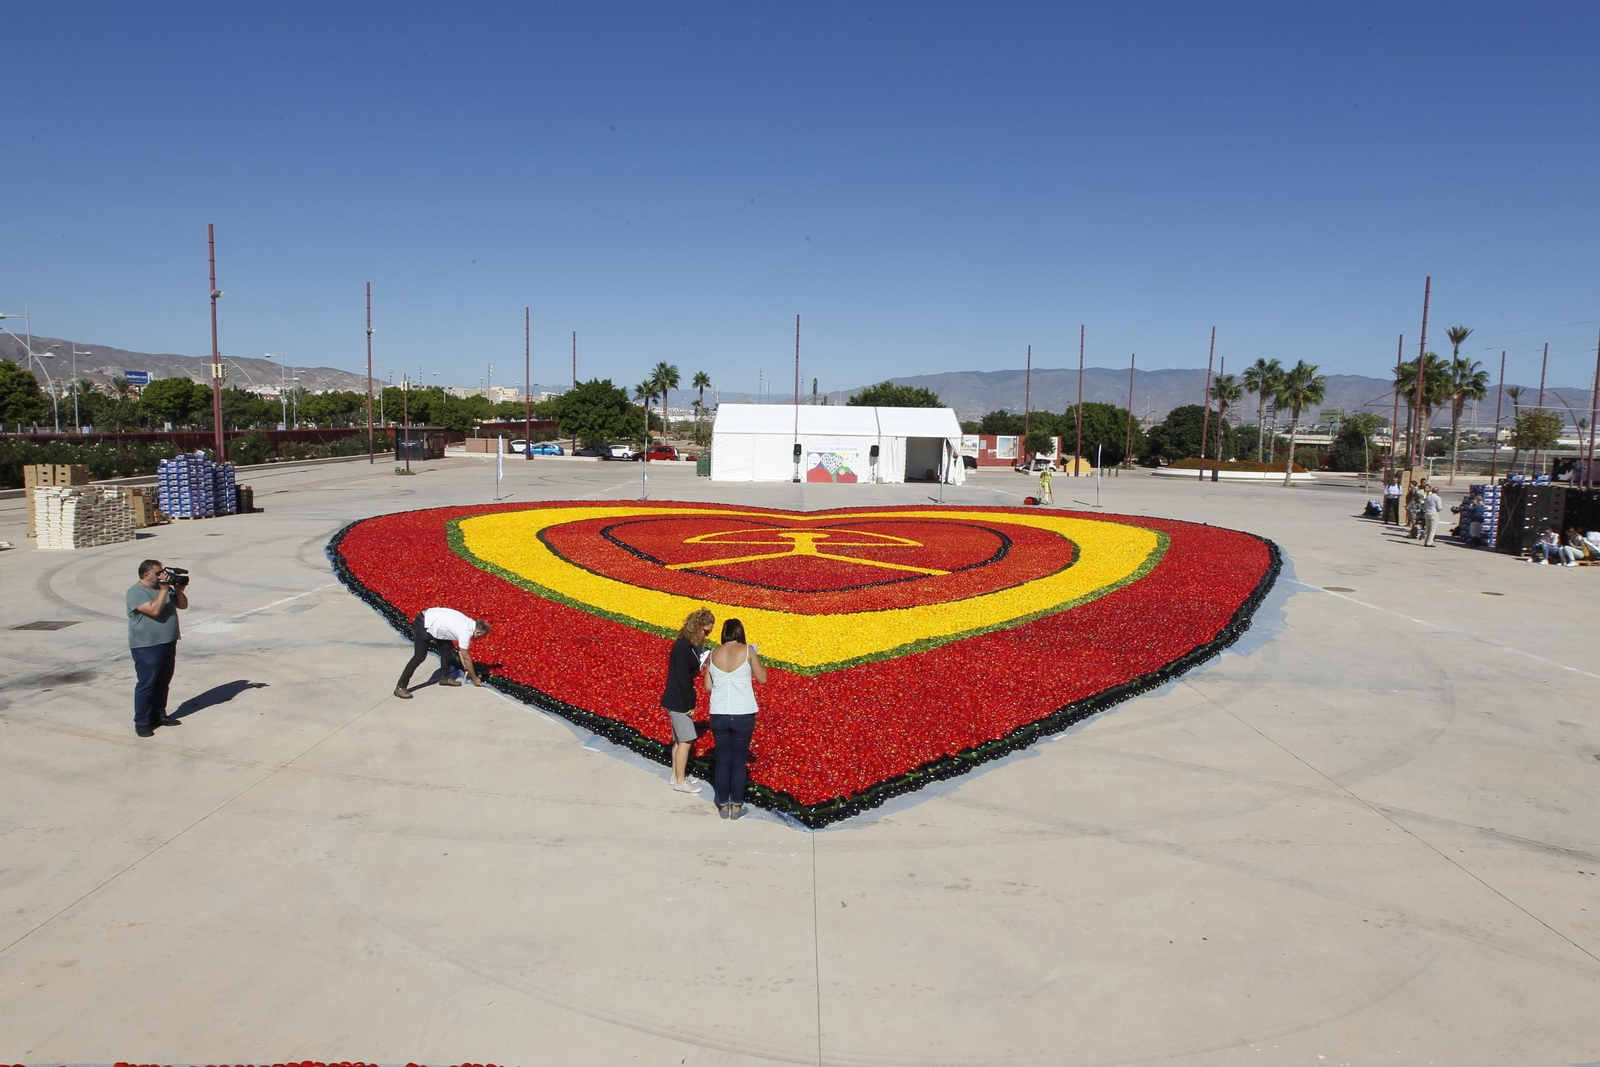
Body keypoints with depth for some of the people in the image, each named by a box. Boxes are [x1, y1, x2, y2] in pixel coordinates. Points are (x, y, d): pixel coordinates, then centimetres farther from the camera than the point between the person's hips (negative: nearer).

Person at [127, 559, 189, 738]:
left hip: (168, 644, 8)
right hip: (146, 647, -8)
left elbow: (183, 605, 11)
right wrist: (164, 590, -22)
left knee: (163, 682, 15)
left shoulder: (166, 588, 11)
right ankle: (141, 722, 3)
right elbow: (154, 610, -25)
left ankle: (159, 714, 26)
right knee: (146, 684, -3)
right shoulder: (136, 592, -13)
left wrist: (178, 589, -4)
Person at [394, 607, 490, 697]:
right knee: (420, 656, -10)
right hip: (423, 625, -10)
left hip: (431, 620, 10)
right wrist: (475, 679, -3)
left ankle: (445, 677, 23)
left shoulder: (469, 623, 4)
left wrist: (466, 668, 15)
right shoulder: (465, 632, -22)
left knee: (447, 647, 12)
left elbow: (460, 648, 15)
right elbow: (466, 658, -14)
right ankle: (400, 687, -7)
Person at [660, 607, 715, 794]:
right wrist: (690, 704, -17)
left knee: (679, 739, 17)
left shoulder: (690, 645, 7)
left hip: (678, 700, 9)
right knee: (686, 740, -3)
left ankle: (676, 775, 27)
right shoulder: (683, 646, -21)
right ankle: (680, 781, 6)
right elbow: (683, 678, -23)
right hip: (678, 700, -9)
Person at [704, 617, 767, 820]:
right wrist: (756, 658, 14)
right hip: (743, 714, -2)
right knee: (739, 760, 10)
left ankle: (723, 806, 20)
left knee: (722, 760, 14)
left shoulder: (713, 653, 2)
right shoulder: (747, 650, -7)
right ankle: (736, 806, 16)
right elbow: (762, 679, 1)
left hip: (718, 714, 3)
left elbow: (708, 686, 6)